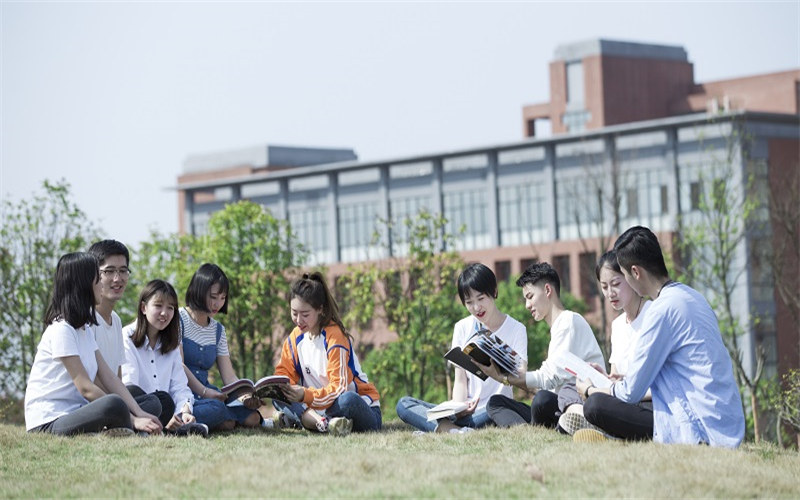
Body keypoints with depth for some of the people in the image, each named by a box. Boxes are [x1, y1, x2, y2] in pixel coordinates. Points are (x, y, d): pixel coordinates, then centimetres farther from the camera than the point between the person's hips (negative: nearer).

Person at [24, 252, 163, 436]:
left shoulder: (85, 329, 16)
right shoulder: (61, 329, -13)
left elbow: (109, 377, 7)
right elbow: (85, 388, -17)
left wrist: (139, 414, -6)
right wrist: (133, 420, -18)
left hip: (73, 415, 9)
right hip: (47, 423, -9)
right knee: (114, 404, -33)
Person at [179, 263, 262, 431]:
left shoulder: (218, 330, 19)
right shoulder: (179, 320, -1)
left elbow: (229, 377, 12)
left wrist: (246, 396, -10)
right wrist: (204, 392, -26)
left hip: (207, 392, 7)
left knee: (252, 417, -18)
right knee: (214, 408, -37)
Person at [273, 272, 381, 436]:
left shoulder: (334, 336, -15)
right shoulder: (295, 338, 5)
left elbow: (339, 388, -21)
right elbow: (284, 373, 5)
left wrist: (305, 395, -36)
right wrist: (282, 387, -20)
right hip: (319, 407, 6)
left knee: (347, 399, -40)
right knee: (278, 397, -18)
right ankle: (324, 423, -39)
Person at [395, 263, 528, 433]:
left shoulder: (516, 329, 3)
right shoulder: (463, 328, 13)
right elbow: (460, 380, 7)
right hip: (467, 411, 4)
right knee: (403, 404, -18)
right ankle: (457, 430, -39)